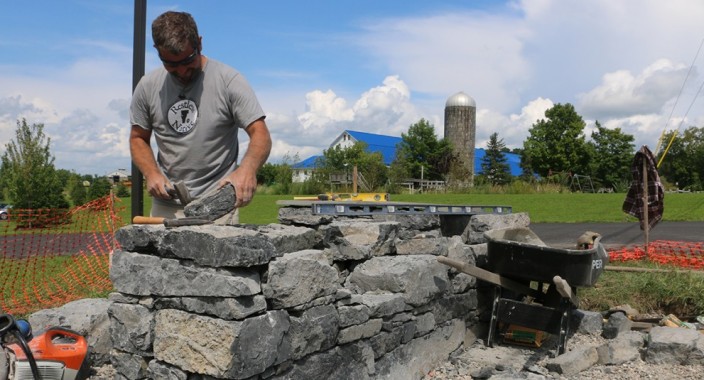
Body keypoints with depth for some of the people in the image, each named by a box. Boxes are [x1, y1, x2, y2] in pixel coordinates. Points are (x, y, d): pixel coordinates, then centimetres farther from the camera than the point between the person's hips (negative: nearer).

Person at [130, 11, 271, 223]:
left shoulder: (229, 80, -8)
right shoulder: (148, 86, 3)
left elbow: (260, 135, -13)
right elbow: (138, 138, 14)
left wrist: (248, 168, -35)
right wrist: (151, 173, -7)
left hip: (217, 203, -3)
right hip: (166, 204, 4)